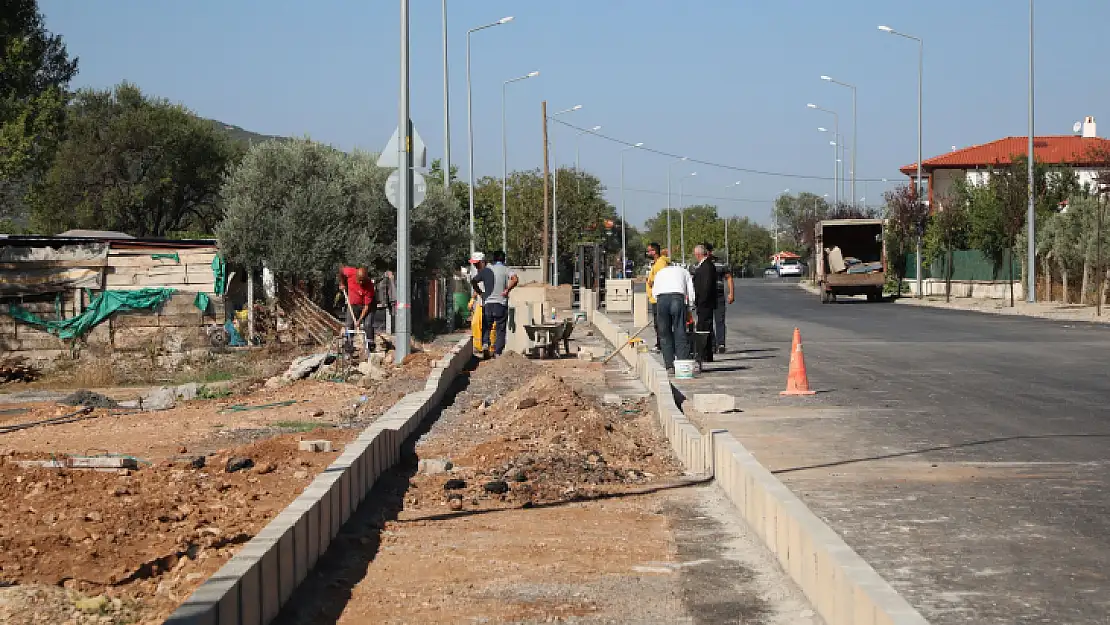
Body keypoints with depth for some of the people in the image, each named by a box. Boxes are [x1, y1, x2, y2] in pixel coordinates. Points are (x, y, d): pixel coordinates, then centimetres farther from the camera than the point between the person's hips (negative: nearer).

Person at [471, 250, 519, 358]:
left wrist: (479, 292, 12)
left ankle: (485, 344, -11)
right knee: (500, 329, 5)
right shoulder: (506, 270, 1)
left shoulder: (486, 269, 7)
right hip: (501, 303, -2)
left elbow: (473, 281, 1)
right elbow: (515, 279, -19)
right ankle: (497, 352, -1)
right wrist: (507, 290, -11)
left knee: (486, 326, 14)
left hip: (487, 303, 2)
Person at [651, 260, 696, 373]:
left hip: (662, 298, 1)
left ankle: (669, 365, 4)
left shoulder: (660, 272, 33)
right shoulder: (684, 272, 30)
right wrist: (689, 308, 23)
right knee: (680, 333, 0)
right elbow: (691, 292, 18)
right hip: (678, 298, -1)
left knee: (664, 334, 8)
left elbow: (654, 292, 20)